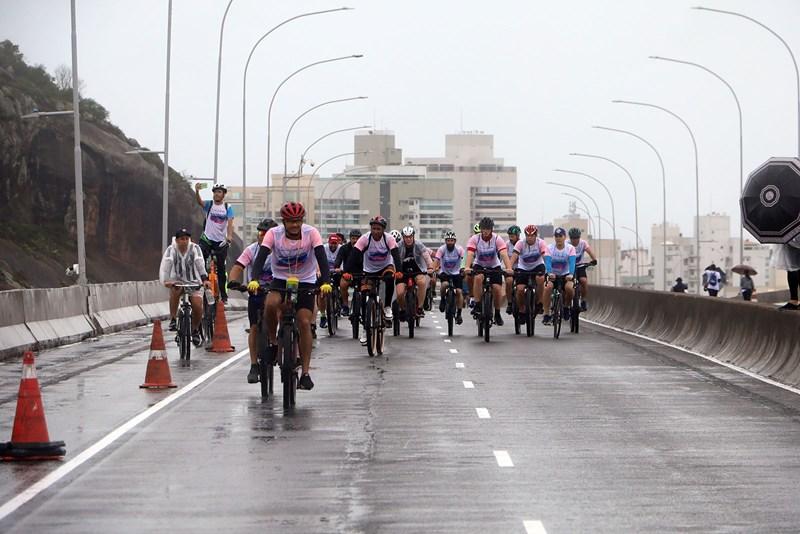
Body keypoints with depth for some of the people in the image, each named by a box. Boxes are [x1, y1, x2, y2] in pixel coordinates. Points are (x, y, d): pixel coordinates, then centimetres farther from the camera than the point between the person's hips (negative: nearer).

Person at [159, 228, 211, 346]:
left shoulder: (194, 248, -10)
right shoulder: (171, 250, -11)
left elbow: (200, 264, -23)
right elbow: (165, 266, -25)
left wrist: (205, 279, -40)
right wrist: (165, 281, -42)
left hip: (194, 282, 1)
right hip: (178, 281, 0)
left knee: (198, 307, -16)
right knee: (174, 291, -35)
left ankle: (195, 330, 12)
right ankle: (172, 320, -22)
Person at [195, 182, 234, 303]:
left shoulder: (228, 207, 0)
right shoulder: (209, 204, -1)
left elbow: (230, 223, -11)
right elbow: (199, 201, -22)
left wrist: (229, 237, -29)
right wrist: (197, 191, -43)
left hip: (221, 241, 0)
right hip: (207, 239, 0)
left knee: (221, 269, 6)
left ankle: (223, 295, 10)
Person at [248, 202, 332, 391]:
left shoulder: (311, 233, -16)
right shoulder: (274, 234, -15)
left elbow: (321, 257, -25)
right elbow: (261, 256, -25)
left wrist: (326, 282, -41)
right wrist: (254, 279, -42)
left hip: (305, 282, 0)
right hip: (280, 280, 0)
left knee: (304, 323, -13)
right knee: (270, 304, -32)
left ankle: (305, 372, -6)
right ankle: (273, 342, -7)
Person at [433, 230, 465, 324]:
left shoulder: (459, 249, -17)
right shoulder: (442, 249, -17)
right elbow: (436, 260, -27)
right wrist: (433, 270, -45)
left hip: (456, 273, 1)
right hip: (444, 272, -1)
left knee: (459, 291, -12)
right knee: (445, 284, -31)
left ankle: (459, 314, -1)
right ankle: (442, 300, -1)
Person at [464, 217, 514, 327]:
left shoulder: (497, 239, -17)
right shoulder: (474, 239, -17)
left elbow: (504, 254, -29)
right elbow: (470, 254, -29)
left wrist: (509, 268, -45)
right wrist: (467, 267, -48)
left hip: (494, 267, 1)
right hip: (479, 265, -1)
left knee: (497, 288, -13)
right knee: (478, 278, -33)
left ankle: (497, 314, 10)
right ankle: (477, 305, -23)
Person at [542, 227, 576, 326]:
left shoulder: (570, 248, -10)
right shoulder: (549, 248, -10)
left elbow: (572, 262, -24)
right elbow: (547, 261, -24)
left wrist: (571, 274, -43)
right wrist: (550, 273, -44)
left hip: (565, 275, 0)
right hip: (553, 275, 0)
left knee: (569, 287, -30)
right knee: (548, 287, -29)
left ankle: (566, 306, 0)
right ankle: (547, 314, -21)